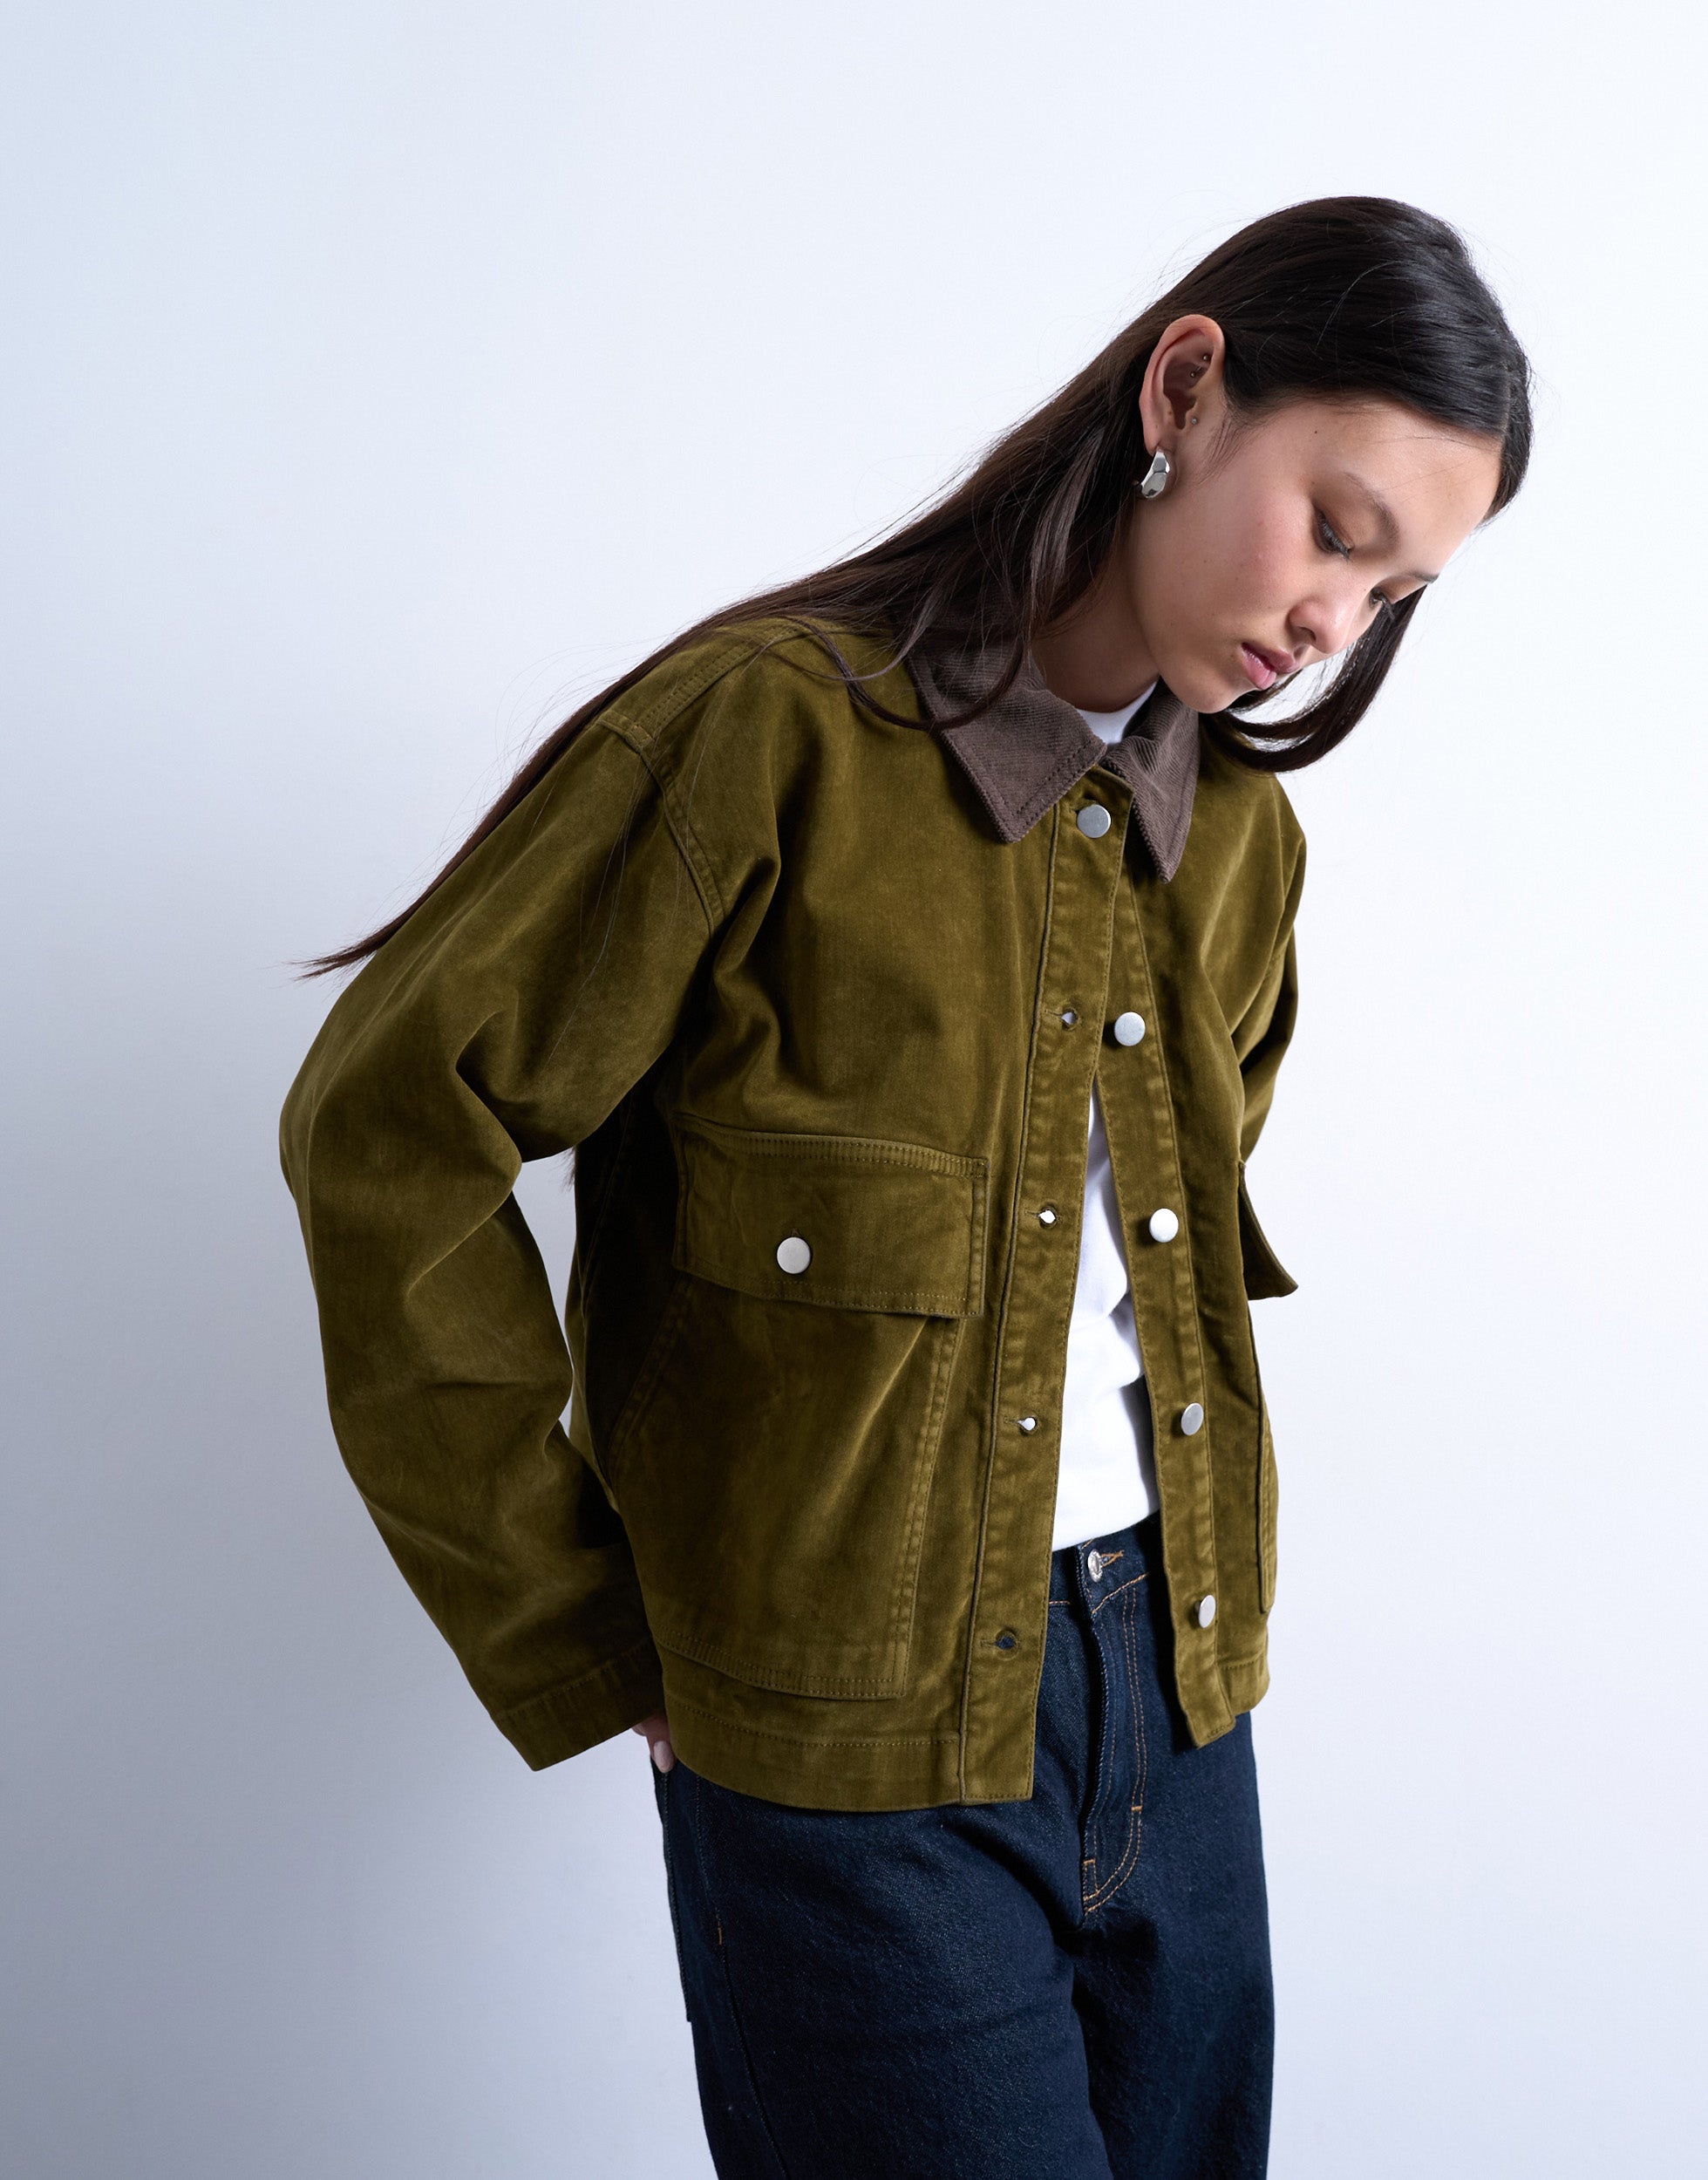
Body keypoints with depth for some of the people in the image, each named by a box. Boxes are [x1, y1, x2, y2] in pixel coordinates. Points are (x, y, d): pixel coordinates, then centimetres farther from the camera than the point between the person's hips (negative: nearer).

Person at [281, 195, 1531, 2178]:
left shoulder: (1241, 834, 8)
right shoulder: (777, 731, -14)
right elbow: (387, 1132, -14)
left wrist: (1183, 1577, 13)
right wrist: (576, 1644, -9)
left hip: (1178, 1695, 7)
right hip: (857, 1740, -6)